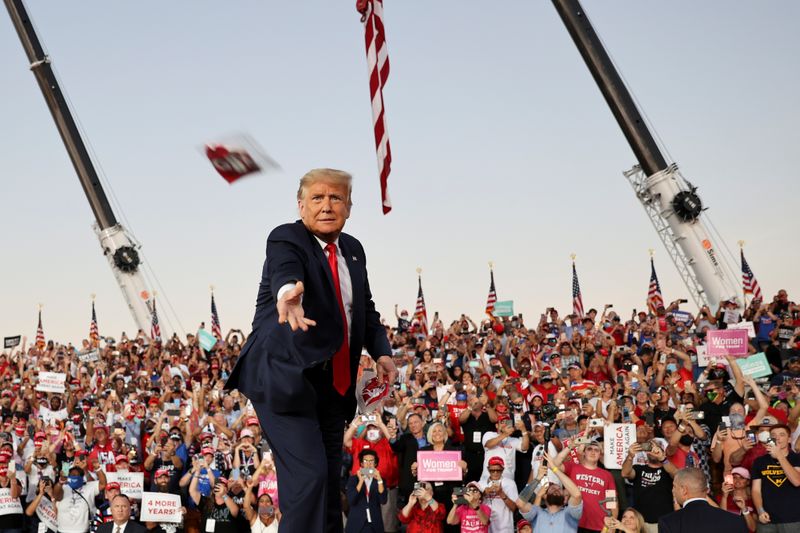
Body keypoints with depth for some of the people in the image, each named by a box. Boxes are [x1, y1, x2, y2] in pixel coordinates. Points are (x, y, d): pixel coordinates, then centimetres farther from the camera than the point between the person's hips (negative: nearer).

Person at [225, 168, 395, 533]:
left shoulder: (353, 250, 10)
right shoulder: (285, 239, -11)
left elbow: (366, 310, 17)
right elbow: (284, 271, -34)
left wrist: (381, 351, -1)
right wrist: (289, 292, -58)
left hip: (332, 383, 7)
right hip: (285, 377, -7)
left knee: (329, 482, 14)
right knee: (308, 475, -17)